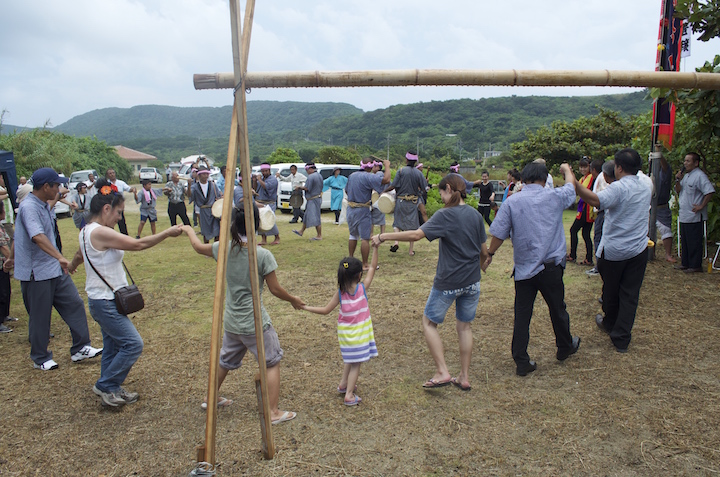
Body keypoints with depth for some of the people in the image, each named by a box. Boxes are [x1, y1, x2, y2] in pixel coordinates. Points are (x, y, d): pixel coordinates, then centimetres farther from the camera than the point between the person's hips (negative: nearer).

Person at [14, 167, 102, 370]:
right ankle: (40, 359, 22)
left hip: (55, 269, 9)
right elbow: (38, 237, -36)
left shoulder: (44, 205, 10)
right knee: (40, 317, 5)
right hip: (36, 273, -9)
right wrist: (60, 257, -47)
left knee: (74, 304, 8)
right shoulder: (29, 207, -20)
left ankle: (80, 348, 17)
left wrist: (12, 257, 34)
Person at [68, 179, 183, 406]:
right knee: (133, 344, -6)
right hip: (106, 303, -11)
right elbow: (138, 244, -25)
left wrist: (71, 267, 50)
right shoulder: (100, 232, -23)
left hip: (103, 300, 11)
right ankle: (106, 386, 8)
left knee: (113, 345, 16)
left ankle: (109, 390, 26)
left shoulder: (86, 231, 9)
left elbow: (79, 255, 28)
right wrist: (168, 233, -16)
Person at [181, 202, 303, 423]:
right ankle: (273, 412, 11)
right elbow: (275, 289, -11)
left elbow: (199, 247, 15)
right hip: (256, 323, -6)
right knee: (272, 363, 9)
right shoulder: (263, 255, -19)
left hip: (231, 322, 6)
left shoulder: (224, 249, -6)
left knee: (225, 361, 26)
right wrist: (294, 300, 8)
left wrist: (188, 230, 35)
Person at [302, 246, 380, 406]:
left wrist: (306, 307, 5)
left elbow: (325, 310, -5)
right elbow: (372, 267, -5)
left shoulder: (340, 293, -8)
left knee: (349, 360, 25)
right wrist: (375, 247, -5)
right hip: (359, 331, -3)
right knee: (356, 363, 5)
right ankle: (349, 394, 4)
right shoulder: (363, 287, -12)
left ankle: (343, 384, 37)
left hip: (345, 331, 3)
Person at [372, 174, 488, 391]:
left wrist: (384, 237, -21)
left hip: (448, 282, -6)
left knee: (429, 323, 11)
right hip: (472, 282, 6)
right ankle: (464, 377, 24)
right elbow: (484, 252, 9)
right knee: (464, 326, 17)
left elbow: (416, 234, -26)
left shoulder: (445, 216, -15)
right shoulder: (476, 215, 3)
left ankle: (442, 372, 4)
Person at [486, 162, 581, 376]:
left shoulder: (512, 202, -5)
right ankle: (565, 347, 41)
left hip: (524, 268, 0)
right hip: (551, 266, 1)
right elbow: (571, 187, 21)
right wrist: (567, 170, 41)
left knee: (522, 315, 5)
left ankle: (521, 362, 9)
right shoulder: (554, 197, -2)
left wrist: (490, 254, 10)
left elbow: (498, 234, -6)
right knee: (557, 310, 19)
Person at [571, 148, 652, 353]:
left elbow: (595, 200, -37)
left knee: (611, 291, 16)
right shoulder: (647, 186, 5)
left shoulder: (618, 188, -18)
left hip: (613, 250, -5)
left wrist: (573, 181, -39)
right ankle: (621, 339, 7)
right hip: (638, 250, 5)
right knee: (630, 294, 6)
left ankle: (610, 323, 39)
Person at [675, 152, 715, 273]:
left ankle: (695, 265, 6)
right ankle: (685, 263, 24)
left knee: (694, 242, -2)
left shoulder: (699, 176, -14)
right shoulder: (686, 175, 14)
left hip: (694, 217, -9)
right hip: (684, 215, 9)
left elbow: (710, 191, -22)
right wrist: (678, 180, -1)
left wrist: (701, 206, -19)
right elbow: (678, 191, 16)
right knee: (684, 240, 15)